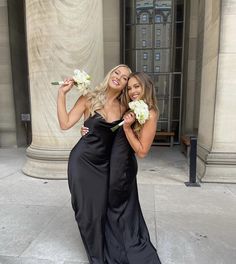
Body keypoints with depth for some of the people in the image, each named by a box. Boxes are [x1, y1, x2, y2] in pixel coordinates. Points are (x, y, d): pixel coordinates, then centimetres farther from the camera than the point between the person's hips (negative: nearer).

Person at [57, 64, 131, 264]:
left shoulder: (123, 107, 0)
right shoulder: (89, 99, -8)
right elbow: (65, 124, -10)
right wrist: (61, 94, -14)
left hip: (104, 164, 2)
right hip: (82, 161, -2)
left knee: (102, 210, 11)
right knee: (86, 209, 10)